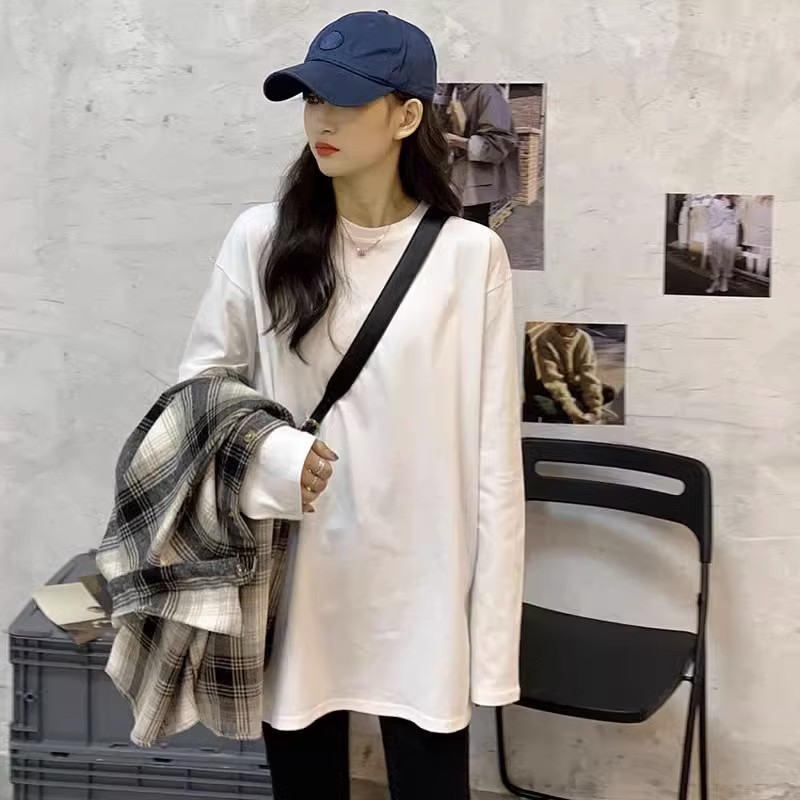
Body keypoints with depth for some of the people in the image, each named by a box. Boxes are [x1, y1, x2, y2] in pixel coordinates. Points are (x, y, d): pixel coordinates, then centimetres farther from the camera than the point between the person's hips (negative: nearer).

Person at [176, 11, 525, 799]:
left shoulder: (470, 254, -7)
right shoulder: (261, 238, -2)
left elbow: (493, 453, -4)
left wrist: (492, 627, -4)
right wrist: (270, 453, -14)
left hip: (421, 586, -1)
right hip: (296, 576, 2)